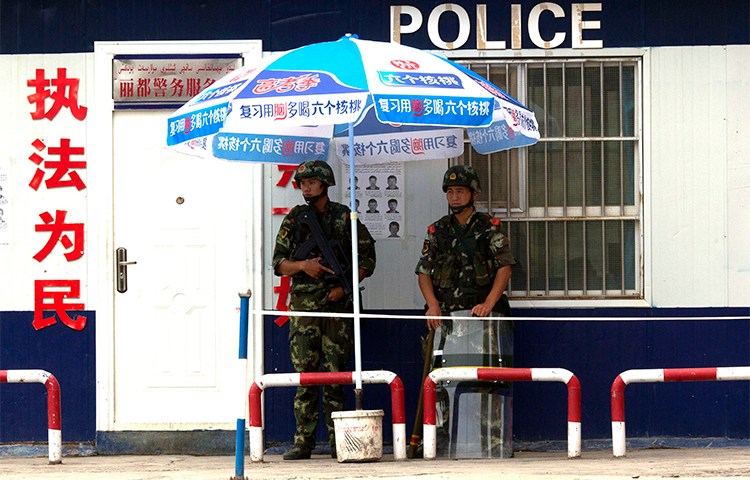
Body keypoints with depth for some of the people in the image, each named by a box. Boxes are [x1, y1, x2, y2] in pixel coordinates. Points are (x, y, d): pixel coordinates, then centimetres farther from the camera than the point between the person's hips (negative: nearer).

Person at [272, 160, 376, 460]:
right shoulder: (293, 219, 11)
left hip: (337, 302, -1)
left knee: (335, 373, -1)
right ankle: (303, 442, -3)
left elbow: (367, 259, 6)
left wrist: (345, 286, -8)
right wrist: (303, 265, -10)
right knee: (304, 372, -3)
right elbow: (278, 262, 10)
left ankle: (337, 441, 4)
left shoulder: (345, 218, 6)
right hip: (303, 303, 1)